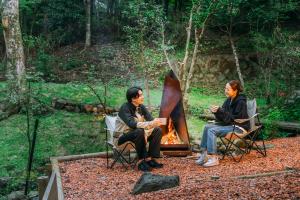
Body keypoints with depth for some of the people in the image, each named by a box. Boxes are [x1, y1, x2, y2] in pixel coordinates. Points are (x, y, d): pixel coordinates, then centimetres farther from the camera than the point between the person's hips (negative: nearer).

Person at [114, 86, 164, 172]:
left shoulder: (141, 107, -1)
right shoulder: (125, 108, -21)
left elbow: (151, 120, -7)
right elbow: (132, 124, -36)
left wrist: (146, 132, -26)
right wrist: (151, 124, -44)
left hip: (137, 133, 7)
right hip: (122, 136, -7)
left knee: (158, 130, -11)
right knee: (140, 132, -36)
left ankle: (149, 159, -9)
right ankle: (141, 161, -24)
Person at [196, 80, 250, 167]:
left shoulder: (241, 102, -16)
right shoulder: (228, 101, 8)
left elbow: (234, 119, -20)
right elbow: (222, 119, 9)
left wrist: (220, 111, -23)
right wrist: (216, 112, -12)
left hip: (239, 128, -8)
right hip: (230, 125, 8)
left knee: (212, 130, -23)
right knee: (207, 127, -8)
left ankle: (213, 158, -24)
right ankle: (204, 154, -10)